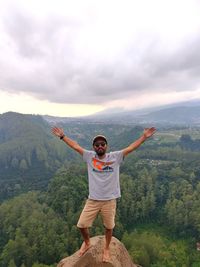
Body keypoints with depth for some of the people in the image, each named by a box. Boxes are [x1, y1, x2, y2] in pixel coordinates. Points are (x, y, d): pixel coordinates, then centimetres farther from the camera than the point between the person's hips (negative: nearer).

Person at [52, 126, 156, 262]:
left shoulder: (115, 157, -7)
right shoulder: (89, 156, -3)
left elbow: (131, 147, -11)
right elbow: (75, 146, 0)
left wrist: (144, 136, -17)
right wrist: (63, 136, 0)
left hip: (109, 200, -1)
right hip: (92, 200, 1)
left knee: (109, 227, 17)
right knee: (82, 224, 9)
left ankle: (106, 249, 47)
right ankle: (87, 243, 43)